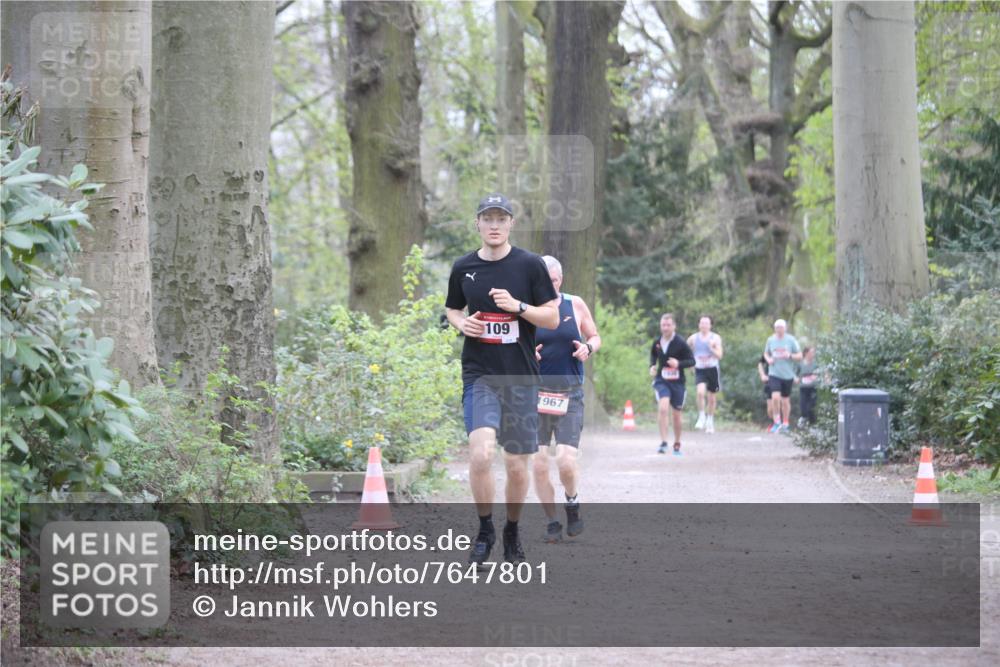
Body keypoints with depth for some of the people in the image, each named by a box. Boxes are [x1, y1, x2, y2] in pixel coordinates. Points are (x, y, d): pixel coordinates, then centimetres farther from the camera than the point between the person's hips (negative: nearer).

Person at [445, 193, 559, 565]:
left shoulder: (530, 265, -1)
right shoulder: (463, 268, 6)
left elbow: (553, 318, 0)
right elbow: (452, 309, 22)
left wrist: (518, 306, -17)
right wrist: (462, 323, -1)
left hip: (521, 376, 0)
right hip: (479, 374, 0)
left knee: (517, 465, 5)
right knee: (481, 453, -20)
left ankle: (512, 532, 28)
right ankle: (485, 530, -1)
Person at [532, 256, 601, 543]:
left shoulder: (575, 305, 5)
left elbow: (595, 337, 15)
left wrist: (588, 348, -7)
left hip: (569, 393, 0)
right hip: (535, 392, 0)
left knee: (566, 461, -13)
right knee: (539, 464, -3)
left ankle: (572, 502, 17)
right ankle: (551, 522, 13)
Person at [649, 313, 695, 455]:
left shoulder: (680, 343, -10)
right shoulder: (657, 342, 0)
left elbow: (692, 361, -6)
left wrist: (678, 363, -24)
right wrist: (652, 366, 2)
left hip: (677, 382, -1)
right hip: (661, 381, 1)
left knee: (676, 414, 11)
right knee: (663, 408, -23)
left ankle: (677, 445, 31)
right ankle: (663, 442, -21)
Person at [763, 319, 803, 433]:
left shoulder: (791, 340, -2)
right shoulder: (770, 340, 3)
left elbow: (800, 355, 1)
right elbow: (766, 353, 18)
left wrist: (790, 356, -18)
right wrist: (768, 359, -4)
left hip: (787, 375, 0)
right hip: (774, 374, 0)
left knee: (785, 400, 8)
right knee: (775, 397, -18)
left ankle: (785, 424, 25)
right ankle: (777, 422, -2)